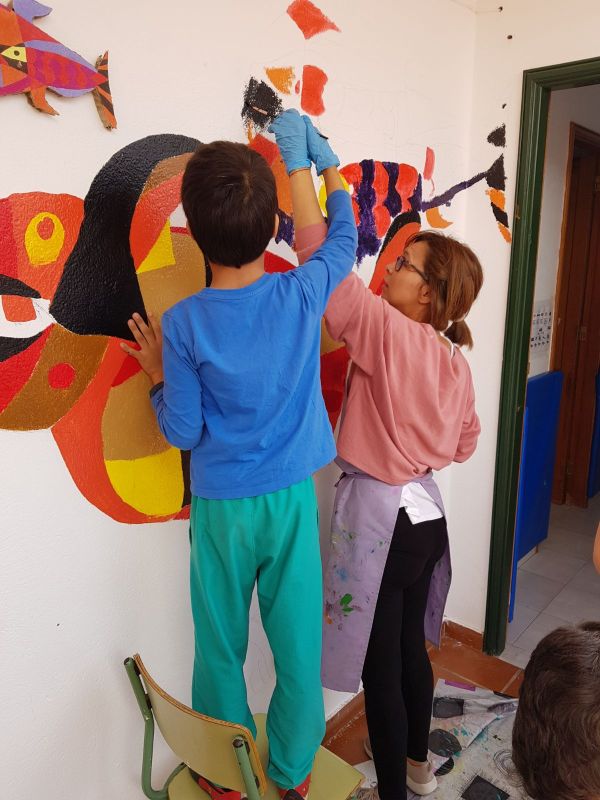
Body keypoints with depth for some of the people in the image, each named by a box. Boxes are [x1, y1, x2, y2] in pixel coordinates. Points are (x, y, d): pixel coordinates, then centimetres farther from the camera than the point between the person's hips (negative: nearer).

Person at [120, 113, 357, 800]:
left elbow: (182, 432, -9)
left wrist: (157, 374, 7)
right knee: (298, 642, 16)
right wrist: (316, 161, 23)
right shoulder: (302, 295, -11)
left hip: (221, 508, -1)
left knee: (221, 649, 19)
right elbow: (343, 239, 11)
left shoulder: (183, 324, -15)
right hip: (292, 500, 2)